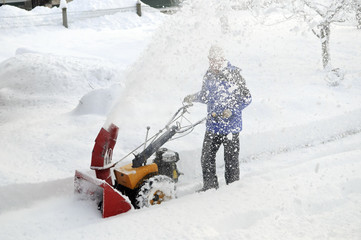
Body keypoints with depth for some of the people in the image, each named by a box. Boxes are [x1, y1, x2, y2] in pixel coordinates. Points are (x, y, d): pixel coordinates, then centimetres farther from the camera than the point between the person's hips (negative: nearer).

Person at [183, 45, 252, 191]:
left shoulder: (234, 75, -11)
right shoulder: (209, 75, 7)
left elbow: (247, 98, -8)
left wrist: (232, 110, -19)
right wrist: (193, 98, 7)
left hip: (231, 126, -5)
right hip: (212, 126, 5)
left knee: (231, 159, 5)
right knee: (206, 158, 7)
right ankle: (210, 186, 25)